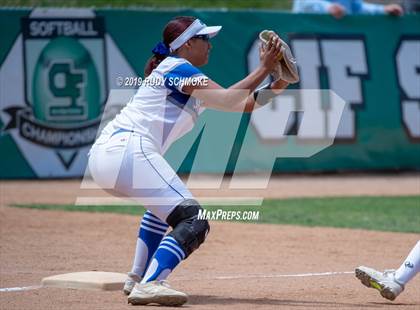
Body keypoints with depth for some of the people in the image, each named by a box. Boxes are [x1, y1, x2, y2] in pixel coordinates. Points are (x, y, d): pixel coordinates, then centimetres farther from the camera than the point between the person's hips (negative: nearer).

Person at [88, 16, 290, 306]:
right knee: (195, 223, -14)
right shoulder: (177, 68, 0)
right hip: (129, 149, -11)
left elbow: (245, 104, 24)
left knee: (163, 202, 36)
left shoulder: (192, 85, 28)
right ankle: (149, 285, -32)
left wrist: (280, 82, 13)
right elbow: (227, 100, -13)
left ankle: (138, 279, 29)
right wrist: (263, 69, -7)